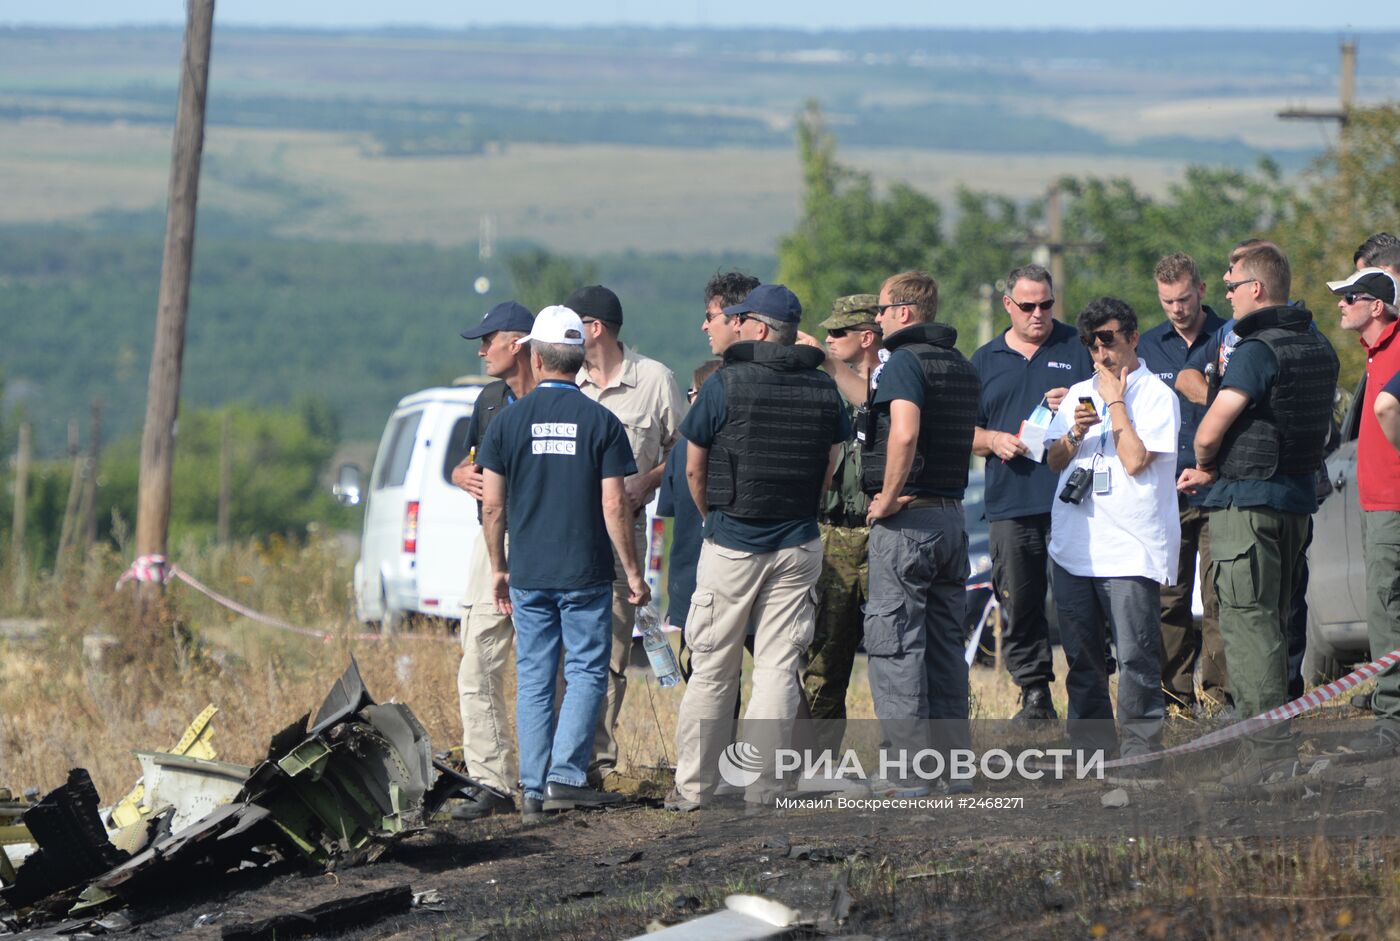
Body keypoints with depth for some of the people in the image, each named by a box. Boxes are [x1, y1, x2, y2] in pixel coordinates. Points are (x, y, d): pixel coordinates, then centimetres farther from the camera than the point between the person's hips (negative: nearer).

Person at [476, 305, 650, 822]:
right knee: (586, 672, 5)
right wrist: (633, 571, 1)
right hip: (586, 574, -2)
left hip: (528, 575, 2)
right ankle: (566, 777, -7)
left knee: (534, 679, 8)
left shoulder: (508, 421, 0)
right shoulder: (601, 422, -5)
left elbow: (492, 505, 1)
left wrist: (498, 568, 13)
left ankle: (533, 789, 6)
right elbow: (614, 505, -7)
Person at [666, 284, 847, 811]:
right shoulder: (823, 390, 3)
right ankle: (762, 788, 2)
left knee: (712, 669, 5)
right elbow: (828, 470, 11)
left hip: (732, 545, -3)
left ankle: (692, 786, 10)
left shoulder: (724, 385, -8)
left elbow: (694, 471, 1)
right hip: (798, 545, 3)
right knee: (779, 666, 5)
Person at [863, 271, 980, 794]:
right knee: (945, 642, 14)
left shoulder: (904, 362, -13)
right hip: (952, 513, 8)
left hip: (906, 518, -8)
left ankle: (909, 771, -5)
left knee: (893, 643, -3)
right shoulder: (962, 367, 13)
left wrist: (888, 497, -19)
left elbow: (904, 433, -29)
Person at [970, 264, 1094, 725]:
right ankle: (1034, 695, 11)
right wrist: (993, 440, -3)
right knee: (1018, 605, 3)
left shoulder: (1077, 348, 8)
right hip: (1009, 508, 3)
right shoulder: (986, 361, 16)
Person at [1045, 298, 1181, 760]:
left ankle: (1139, 748, -5)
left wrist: (1116, 401, -8)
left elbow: (1135, 460, -13)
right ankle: (1091, 745, 16)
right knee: (1081, 655, 8)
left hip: (1131, 547, -6)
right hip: (1074, 544, 6)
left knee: (1136, 657, -9)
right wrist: (1075, 434, -2)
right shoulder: (1079, 393, 19)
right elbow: (1054, 461, 17)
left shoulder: (1156, 395, -1)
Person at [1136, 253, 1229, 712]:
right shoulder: (1148, 346, 12)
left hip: (1218, 489, -3)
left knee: (1219, 597, -6)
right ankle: (1174, 696, 7)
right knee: (1167, 598, 1)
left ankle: (1219, 693, -1)